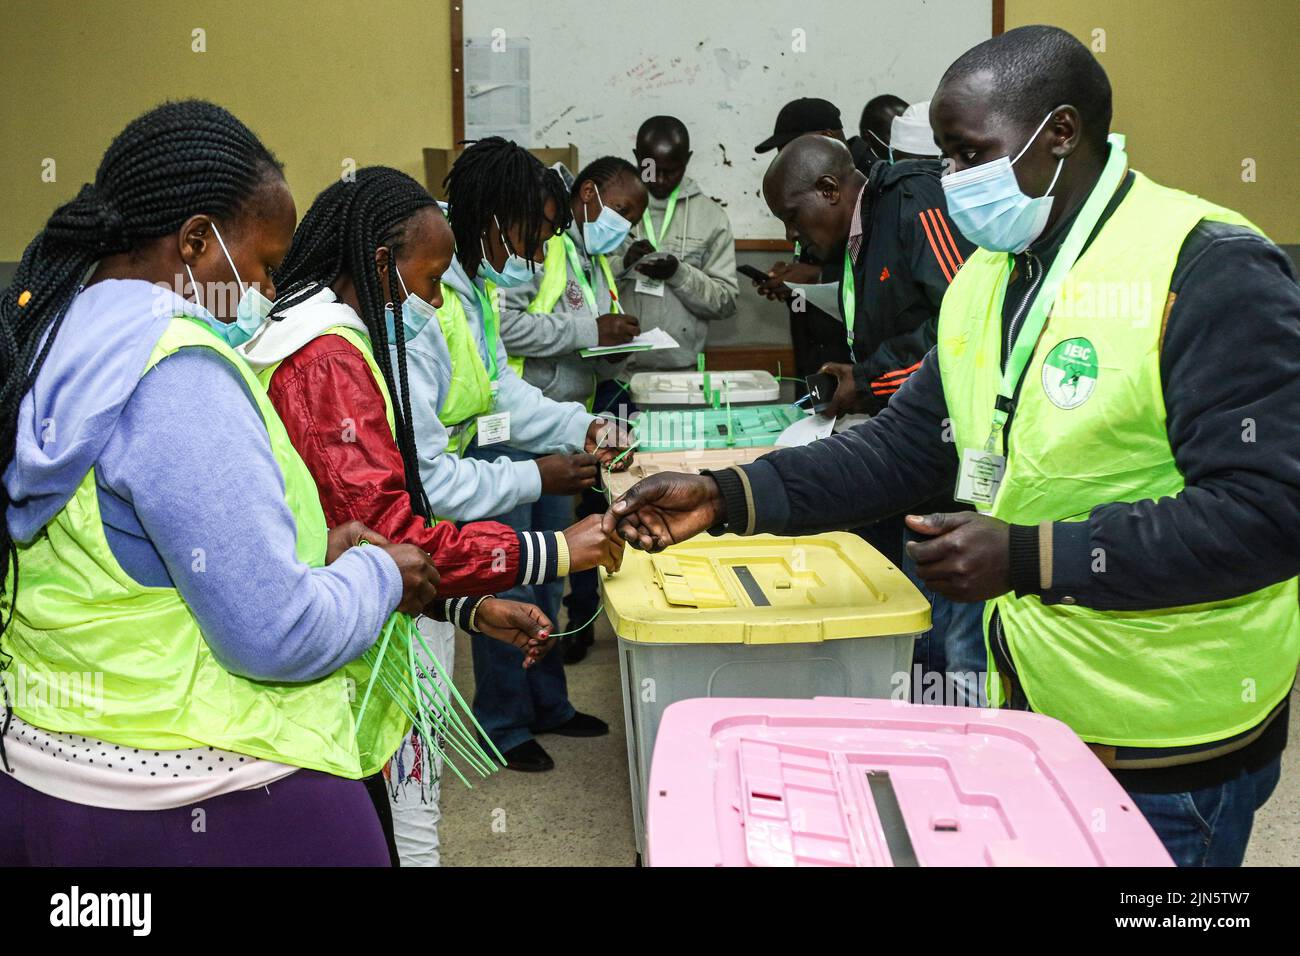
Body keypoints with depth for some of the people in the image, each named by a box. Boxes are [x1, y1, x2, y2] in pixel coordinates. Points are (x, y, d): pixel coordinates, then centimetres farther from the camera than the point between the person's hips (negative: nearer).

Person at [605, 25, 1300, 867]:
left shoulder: (1209, 271, -18)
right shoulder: (986, 278, 6)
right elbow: (905, 446, 7)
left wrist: (1031, 557, -28)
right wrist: (729, 497, -5)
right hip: (1030, 709, 7)